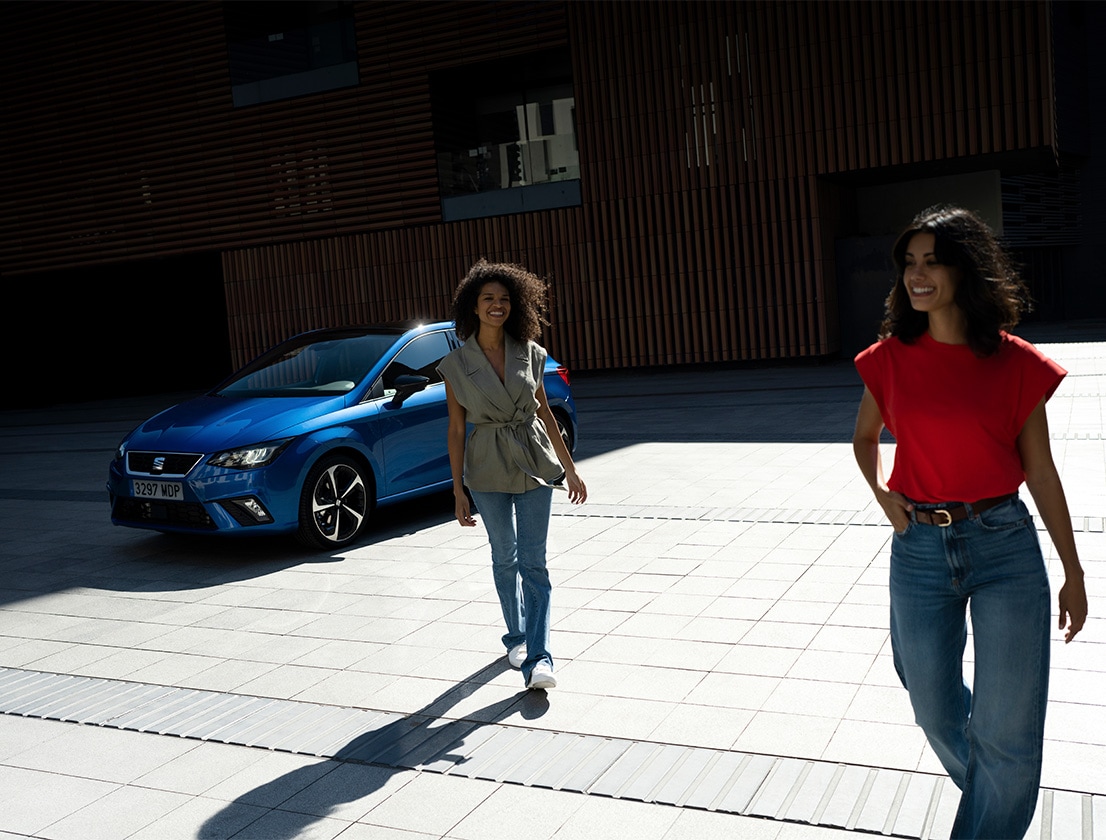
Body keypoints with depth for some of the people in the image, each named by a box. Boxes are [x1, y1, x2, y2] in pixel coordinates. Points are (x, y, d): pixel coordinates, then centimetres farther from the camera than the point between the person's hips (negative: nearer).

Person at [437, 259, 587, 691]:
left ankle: (537, 659, -5)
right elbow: (456, 429, -2)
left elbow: (545, 414, 7)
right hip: (487, 468, 0)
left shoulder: (530, 354, -1)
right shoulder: (456, 364, -5)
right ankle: (516, 636, 33)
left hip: (534, 463, 0)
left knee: (533, 561, -4)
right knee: (504, 557, 13)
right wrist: (457, 490, -3)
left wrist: (569, 468, 9)